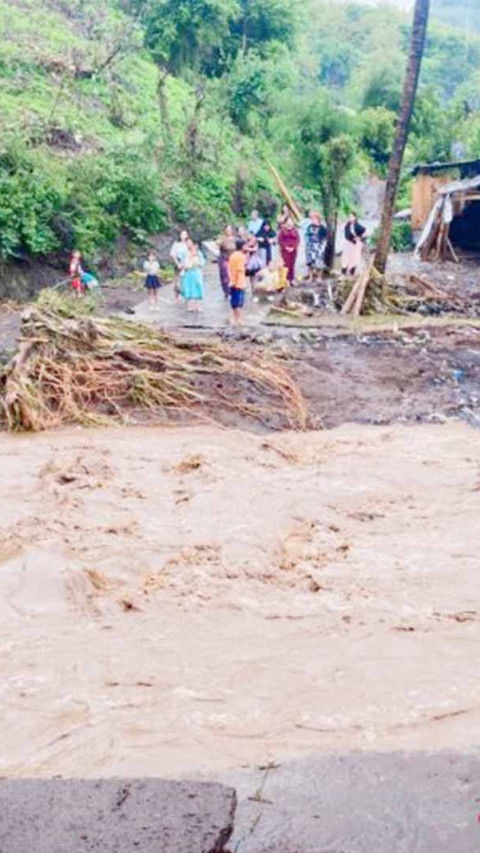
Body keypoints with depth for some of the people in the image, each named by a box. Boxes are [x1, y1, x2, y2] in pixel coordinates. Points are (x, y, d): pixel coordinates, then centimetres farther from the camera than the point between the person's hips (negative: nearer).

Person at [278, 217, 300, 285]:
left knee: (292, 265, 4)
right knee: (286, 264, -10)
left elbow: (298, 240, 2)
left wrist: (293, 247, -11)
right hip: (285, 250, -3)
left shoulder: (295, 231, 8)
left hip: (293, 250, 3)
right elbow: (280, 240, -3)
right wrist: (286, 247, -13)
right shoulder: (282, 230, 1)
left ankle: (292, 279, 9)